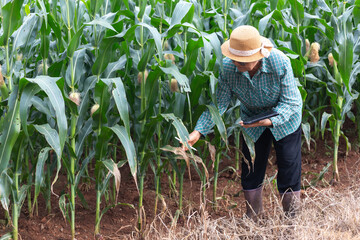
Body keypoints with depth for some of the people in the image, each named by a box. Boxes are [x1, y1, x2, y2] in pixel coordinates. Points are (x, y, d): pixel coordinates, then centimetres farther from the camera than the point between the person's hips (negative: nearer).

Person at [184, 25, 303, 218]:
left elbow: (290, 102, -26)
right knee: (250, 165, 8)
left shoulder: (280, 63, -35)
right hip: (251, 117, 3)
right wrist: (198, 131, -29)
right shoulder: (228, 67, -27)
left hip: (284, 117, -2)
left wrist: (271, 120, -42)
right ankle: (252, 213, 31)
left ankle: (291, 216, 23)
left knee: (289, 165, 3)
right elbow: (219, 103, -19)